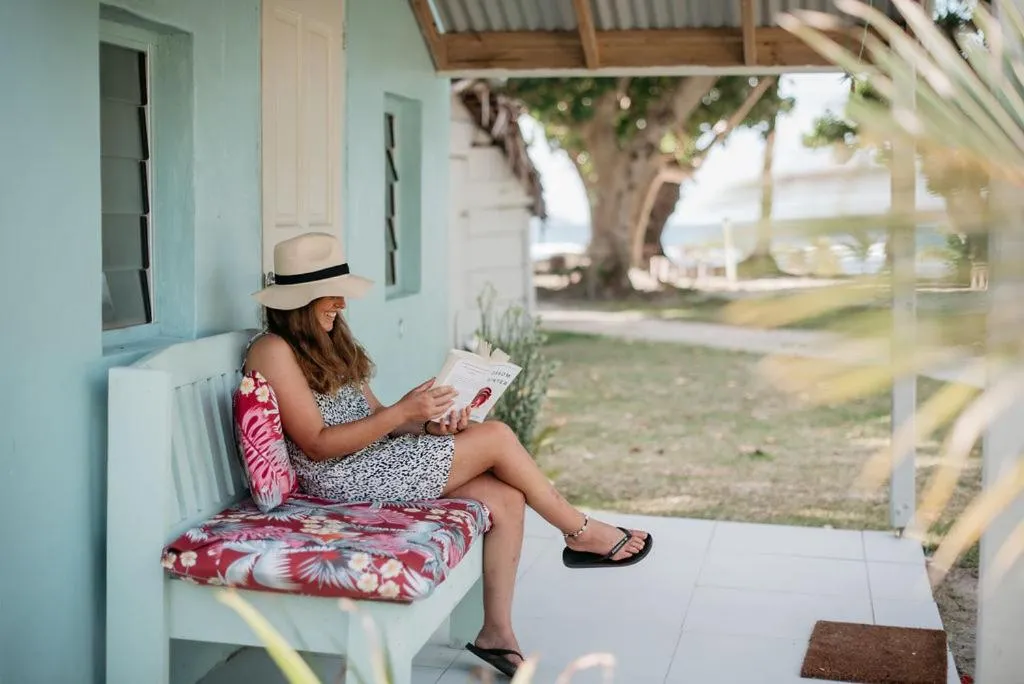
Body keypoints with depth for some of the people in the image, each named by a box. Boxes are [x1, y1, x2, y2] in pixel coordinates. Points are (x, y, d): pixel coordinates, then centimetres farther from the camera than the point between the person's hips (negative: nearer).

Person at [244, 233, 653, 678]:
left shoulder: (325, 343, 17)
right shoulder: (273, 351, -13)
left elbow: (373, 415, 13)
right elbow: (317, 444, -19)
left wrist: (429, 426, -6)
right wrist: (402, 412, -22)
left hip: (375, 460, 9)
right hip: (344, 479, -9)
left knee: (505, 499, -9)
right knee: (495, 436, -13)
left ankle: (497, 632, -2)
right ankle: (582, 534, 6)